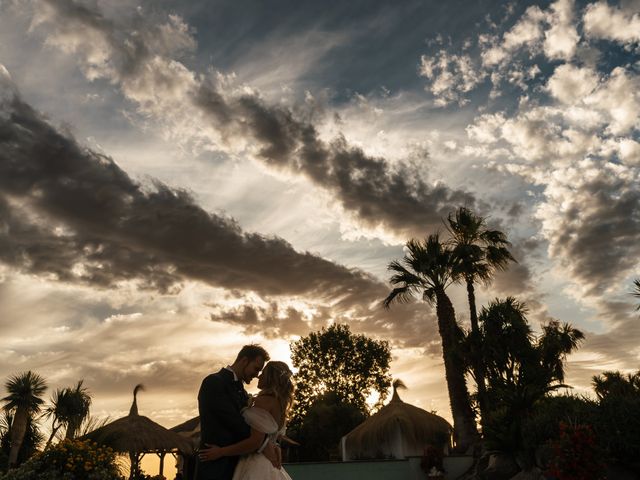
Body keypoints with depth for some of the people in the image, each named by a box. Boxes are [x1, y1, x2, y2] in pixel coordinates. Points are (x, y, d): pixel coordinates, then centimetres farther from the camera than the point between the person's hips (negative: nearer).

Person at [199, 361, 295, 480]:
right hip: (269, 465, 9)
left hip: (255, 466, -9)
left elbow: (254, 442, -21)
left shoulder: (264, 400, -16)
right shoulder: (281, 404, 11)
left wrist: (220, 452, -14)